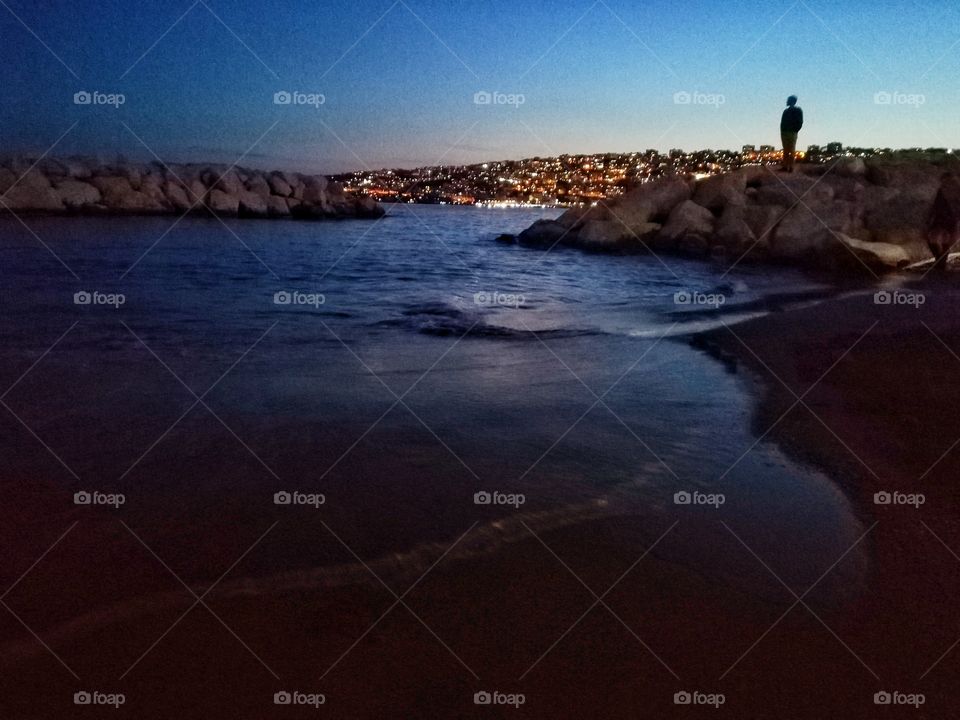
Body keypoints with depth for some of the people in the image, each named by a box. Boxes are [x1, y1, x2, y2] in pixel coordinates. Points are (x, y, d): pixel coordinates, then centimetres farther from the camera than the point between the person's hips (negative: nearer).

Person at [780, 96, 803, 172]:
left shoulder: (798, 111, 0)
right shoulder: (786, 111, 18)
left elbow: (800, 123, -6)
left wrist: (795, 131, -15)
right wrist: (782, 131, 5)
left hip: (792, 133, -7)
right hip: (784, 133, 7)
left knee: (791, 151, -8)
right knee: (786, 151, 6)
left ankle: (791, 167, -10)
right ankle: (785, 166, 8)